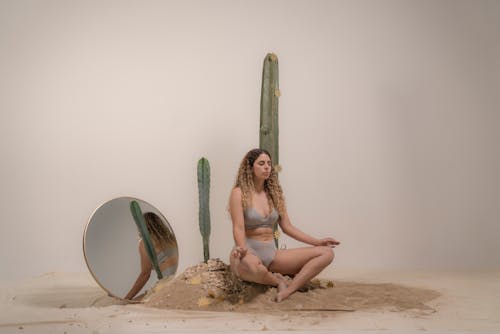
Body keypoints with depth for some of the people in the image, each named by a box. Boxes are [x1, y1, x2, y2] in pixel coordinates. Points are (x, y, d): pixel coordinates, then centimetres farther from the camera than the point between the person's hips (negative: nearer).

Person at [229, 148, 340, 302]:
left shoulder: (274, 193, 12)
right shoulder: (239, 192, -4)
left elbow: (287, 227, 13)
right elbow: (238, 228, -15)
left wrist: (317, 241, 7)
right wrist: (242, 248, -36)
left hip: (271, 253, 6)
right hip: (249, 253, -5)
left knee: (326, 252, -9)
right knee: (251, 264, -45)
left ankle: (288, 290, -26)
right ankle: (278, 280, -11)